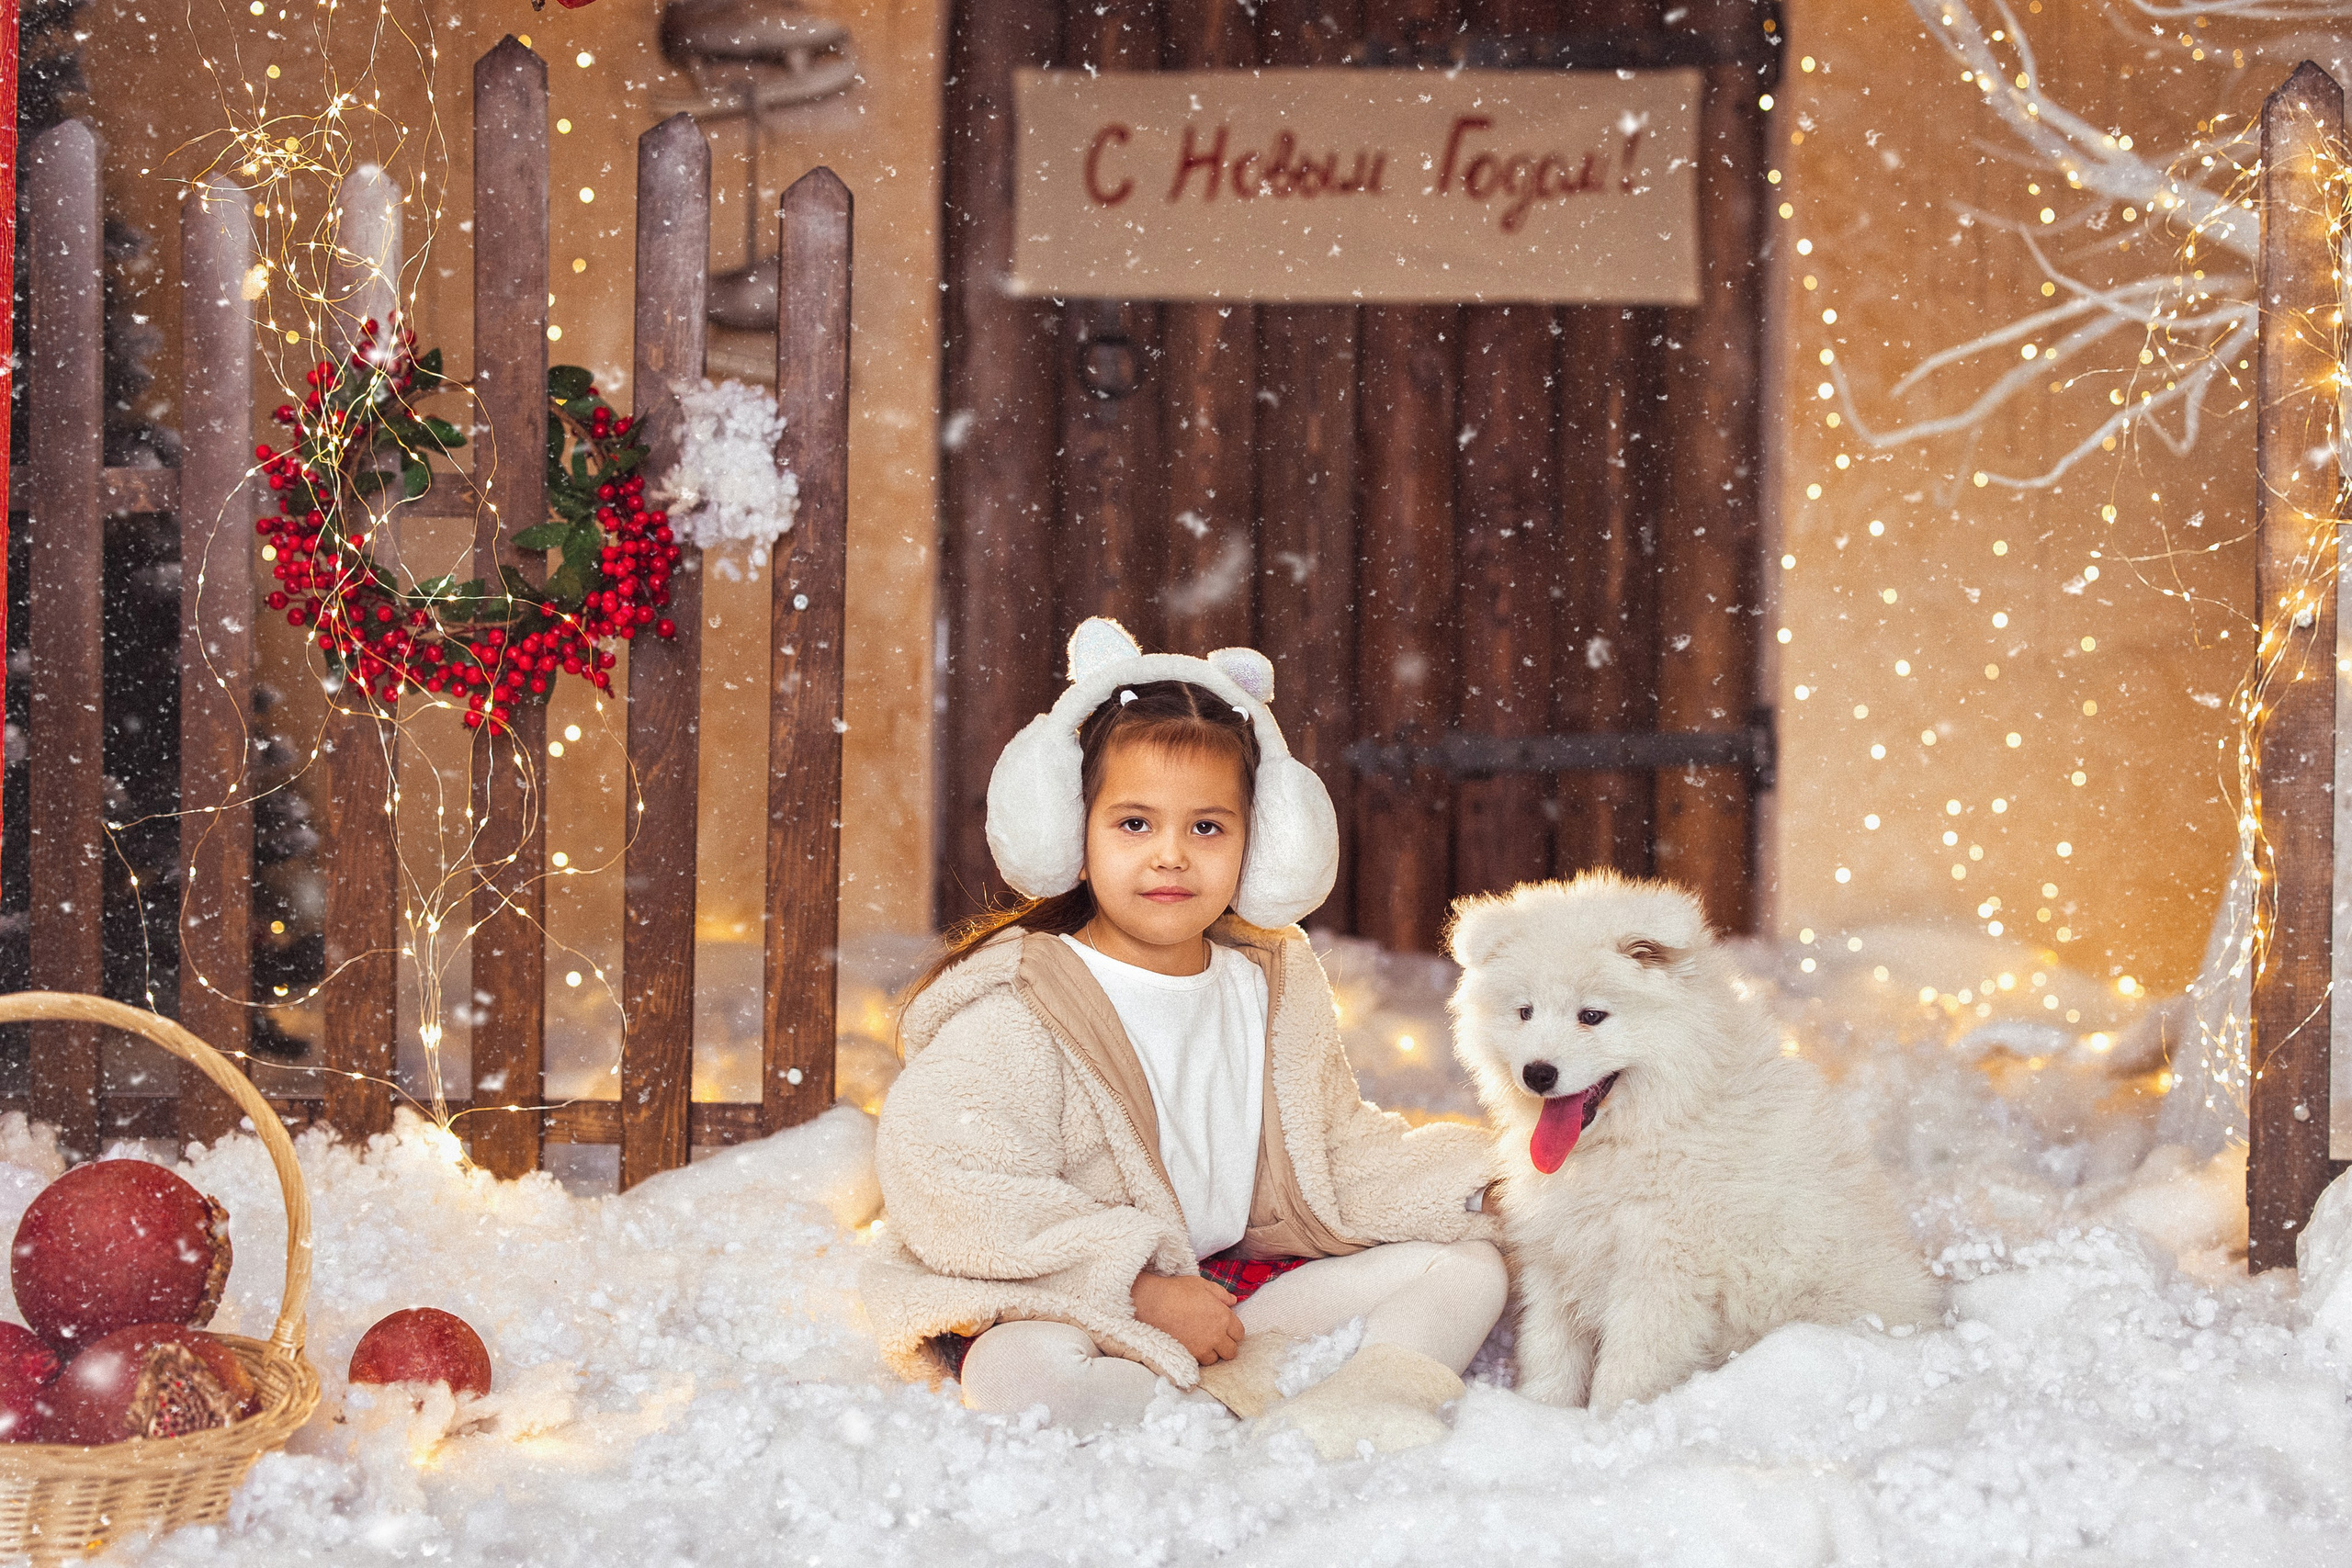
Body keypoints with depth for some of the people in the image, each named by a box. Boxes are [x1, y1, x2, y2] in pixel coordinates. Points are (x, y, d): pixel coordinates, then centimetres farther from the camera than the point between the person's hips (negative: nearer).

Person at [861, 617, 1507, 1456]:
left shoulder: (1276, 987, 7)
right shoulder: (1017, 1011, -15)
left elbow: (1340, 1153, 18)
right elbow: (959, 1192, -25)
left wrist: (1468, 1181, 2)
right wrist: (1142, 1291, -27)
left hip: (1241, 1279, 6)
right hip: (1062, 1304, -6)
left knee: (1468, 1267, -2)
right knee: (1022, 1372, -40)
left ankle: (1335, 1417, -27)